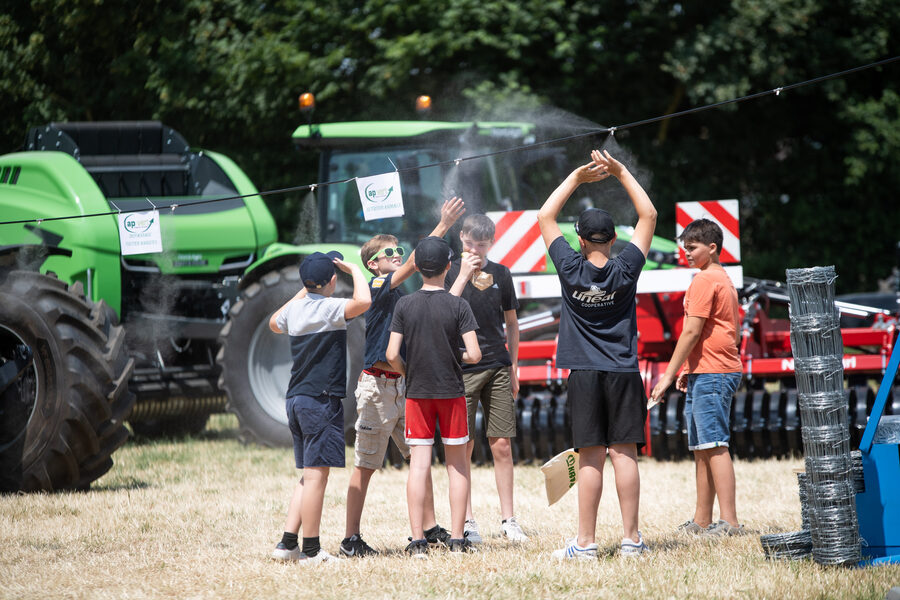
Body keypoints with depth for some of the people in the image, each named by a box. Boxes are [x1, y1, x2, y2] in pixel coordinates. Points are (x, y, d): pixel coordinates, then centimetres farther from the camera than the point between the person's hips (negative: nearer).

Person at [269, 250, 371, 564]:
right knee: (316, 474, -6)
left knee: (309, 475, 14)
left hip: (296, 398, 8)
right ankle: (311, 550, -6)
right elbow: (363, 301, -31)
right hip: (321, 400, -8)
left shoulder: (295, 308, 11)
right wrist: (354, 269, -13)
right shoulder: (330, 308, -12)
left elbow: (274, 323, 34)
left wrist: (303, 293, 38)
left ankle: (287, 543, 10)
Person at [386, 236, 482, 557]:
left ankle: (418, 540, -4)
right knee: (457, 464, 7)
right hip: (452, 392, -1)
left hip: (417, 393, 1)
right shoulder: (458, 306, -7)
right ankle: (457, 539, 6)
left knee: (419, 463, 1)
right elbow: (475, 355, -12)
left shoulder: (405, 305, -3)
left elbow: (392, 354, -6)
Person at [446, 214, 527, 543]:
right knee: (464, 447, -1)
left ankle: (508, 520, 7)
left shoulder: (501, 274, 10)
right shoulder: (450, 272, 1)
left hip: (497, 367, 2)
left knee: (502, 445, 1)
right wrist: (464, 275, -18)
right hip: (462, 369, -2)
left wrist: (513, 366, 15)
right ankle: (467, 521, 5)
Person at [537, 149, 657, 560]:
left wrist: (577, 177, 6)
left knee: (590, 458, -3)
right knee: (624, 453, 0)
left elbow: (545, 216, 6)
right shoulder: (625, 271, -4)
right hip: (623, 372, 1)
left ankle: (586, 542, -2)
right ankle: (631, 539, -1)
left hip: (584, 375, -1)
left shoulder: (571, 269, -5)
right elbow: (648, 216, 7)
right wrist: (621, 173, 7)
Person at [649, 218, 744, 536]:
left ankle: (730, 522, -17)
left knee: (714, 446, -13)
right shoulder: (724, 279, 20)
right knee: (701, 449, 12)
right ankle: (701, 521, 15)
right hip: (717, 371, 10)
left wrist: (669, 374, -13)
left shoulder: (705, 280, -11)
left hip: (710, 374, -10)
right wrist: (687, 372, 23)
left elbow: (692, 331, -16)